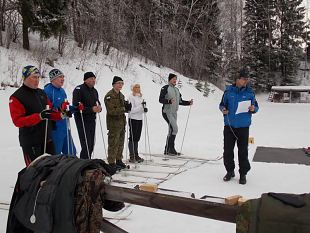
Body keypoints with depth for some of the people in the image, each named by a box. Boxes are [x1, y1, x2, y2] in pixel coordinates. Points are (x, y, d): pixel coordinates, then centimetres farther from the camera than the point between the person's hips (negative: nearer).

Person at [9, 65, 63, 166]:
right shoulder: (16, 97, -9)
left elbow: (50, 112, 18)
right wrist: (39, 116, -28)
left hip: (47, 139, 7)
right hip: (30, 142, -7)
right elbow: (18, 121, -17)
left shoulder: (42, 93, 11)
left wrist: (61, 115, -3)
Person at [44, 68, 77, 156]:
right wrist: (59, 109, -31)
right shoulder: (47, 91, -13)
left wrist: (75, 108, 9)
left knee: (71, 153, 17)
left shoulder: (62, 91, 14)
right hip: (55, 128, -9)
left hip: (65, 127, 9)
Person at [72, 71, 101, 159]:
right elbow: (76, 106, -17)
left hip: (92, 120, 8)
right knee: (86, 145, -11)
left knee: (91, 144, 10)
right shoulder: (79, 89, -9)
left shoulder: (94, 91, 15)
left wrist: (99, 108, -2)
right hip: (82, 120, -8)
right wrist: (91, 109, -25)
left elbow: (98, 103, 24)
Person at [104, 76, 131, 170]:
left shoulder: (121, 95, 15)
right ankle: (111, 163, 6)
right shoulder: (109, 96, -13)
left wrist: (127, 106, 0)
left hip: (121, 123, 9)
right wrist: (124, 109, -23)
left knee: (120, 143, 16)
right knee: (113, 144, -3)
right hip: (114, 124, -9)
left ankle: (119, 160, 28)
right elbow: (111, 111, -21)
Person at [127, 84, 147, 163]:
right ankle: (132, 156, 4)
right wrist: (141, 106, -21)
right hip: (133, 119, -7)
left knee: (137, 138, 11)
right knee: (132, 138, -2)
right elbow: (132, 110, -16)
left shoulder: (140, 97, 14)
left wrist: (145, 109, -4)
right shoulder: (131, 97, -8)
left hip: (139, 119, 7)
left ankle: (136, 155, 18)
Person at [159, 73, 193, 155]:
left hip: (174, 112, 8)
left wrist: (188, 102, 7)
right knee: (174, 129, -17)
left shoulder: (176, 89, 18)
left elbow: (180, 101, 20)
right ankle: (171, 148, -11)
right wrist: (169, 101, -29)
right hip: (167, 112, -8)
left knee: (171, 130, 8)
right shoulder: (165, 88, -5)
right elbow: (161, 99, -13)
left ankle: (167, 150, 16)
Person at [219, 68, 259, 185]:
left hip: (243, 127, -1)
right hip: (229, 126, 1)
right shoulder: (229, 91, 0)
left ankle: (243, 174, 17)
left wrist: (253, 109, -15)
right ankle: (230, 171, 25)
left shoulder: (250, 92, 1)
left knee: (243, 151, 4)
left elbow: (256, 107, 8)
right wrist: (223, 109, -12)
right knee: (228, 150, 7)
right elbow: (222, 104, 9)